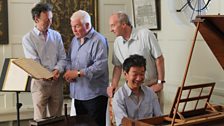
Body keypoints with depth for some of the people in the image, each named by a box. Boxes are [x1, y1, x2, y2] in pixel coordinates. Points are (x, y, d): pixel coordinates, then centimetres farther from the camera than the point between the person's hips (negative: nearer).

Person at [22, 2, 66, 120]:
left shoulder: (56, 35, 9)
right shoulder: (28, 38, -3)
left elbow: (62, 58, 6)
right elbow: (33, 61, -12)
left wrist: (57, 69, -15)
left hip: (57, 81, 4)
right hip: (40, 81, -3)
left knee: (57, 117, 10)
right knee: (40, 118, 1)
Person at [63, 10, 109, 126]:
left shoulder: (98, 40, -12)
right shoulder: (75, 40, 14)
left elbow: (101, 66, -22)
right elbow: (69, 60, 22)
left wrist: (78, 73, -20)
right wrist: (68, 71, 0)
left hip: (94, 94, -7)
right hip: (78, 94, 7)